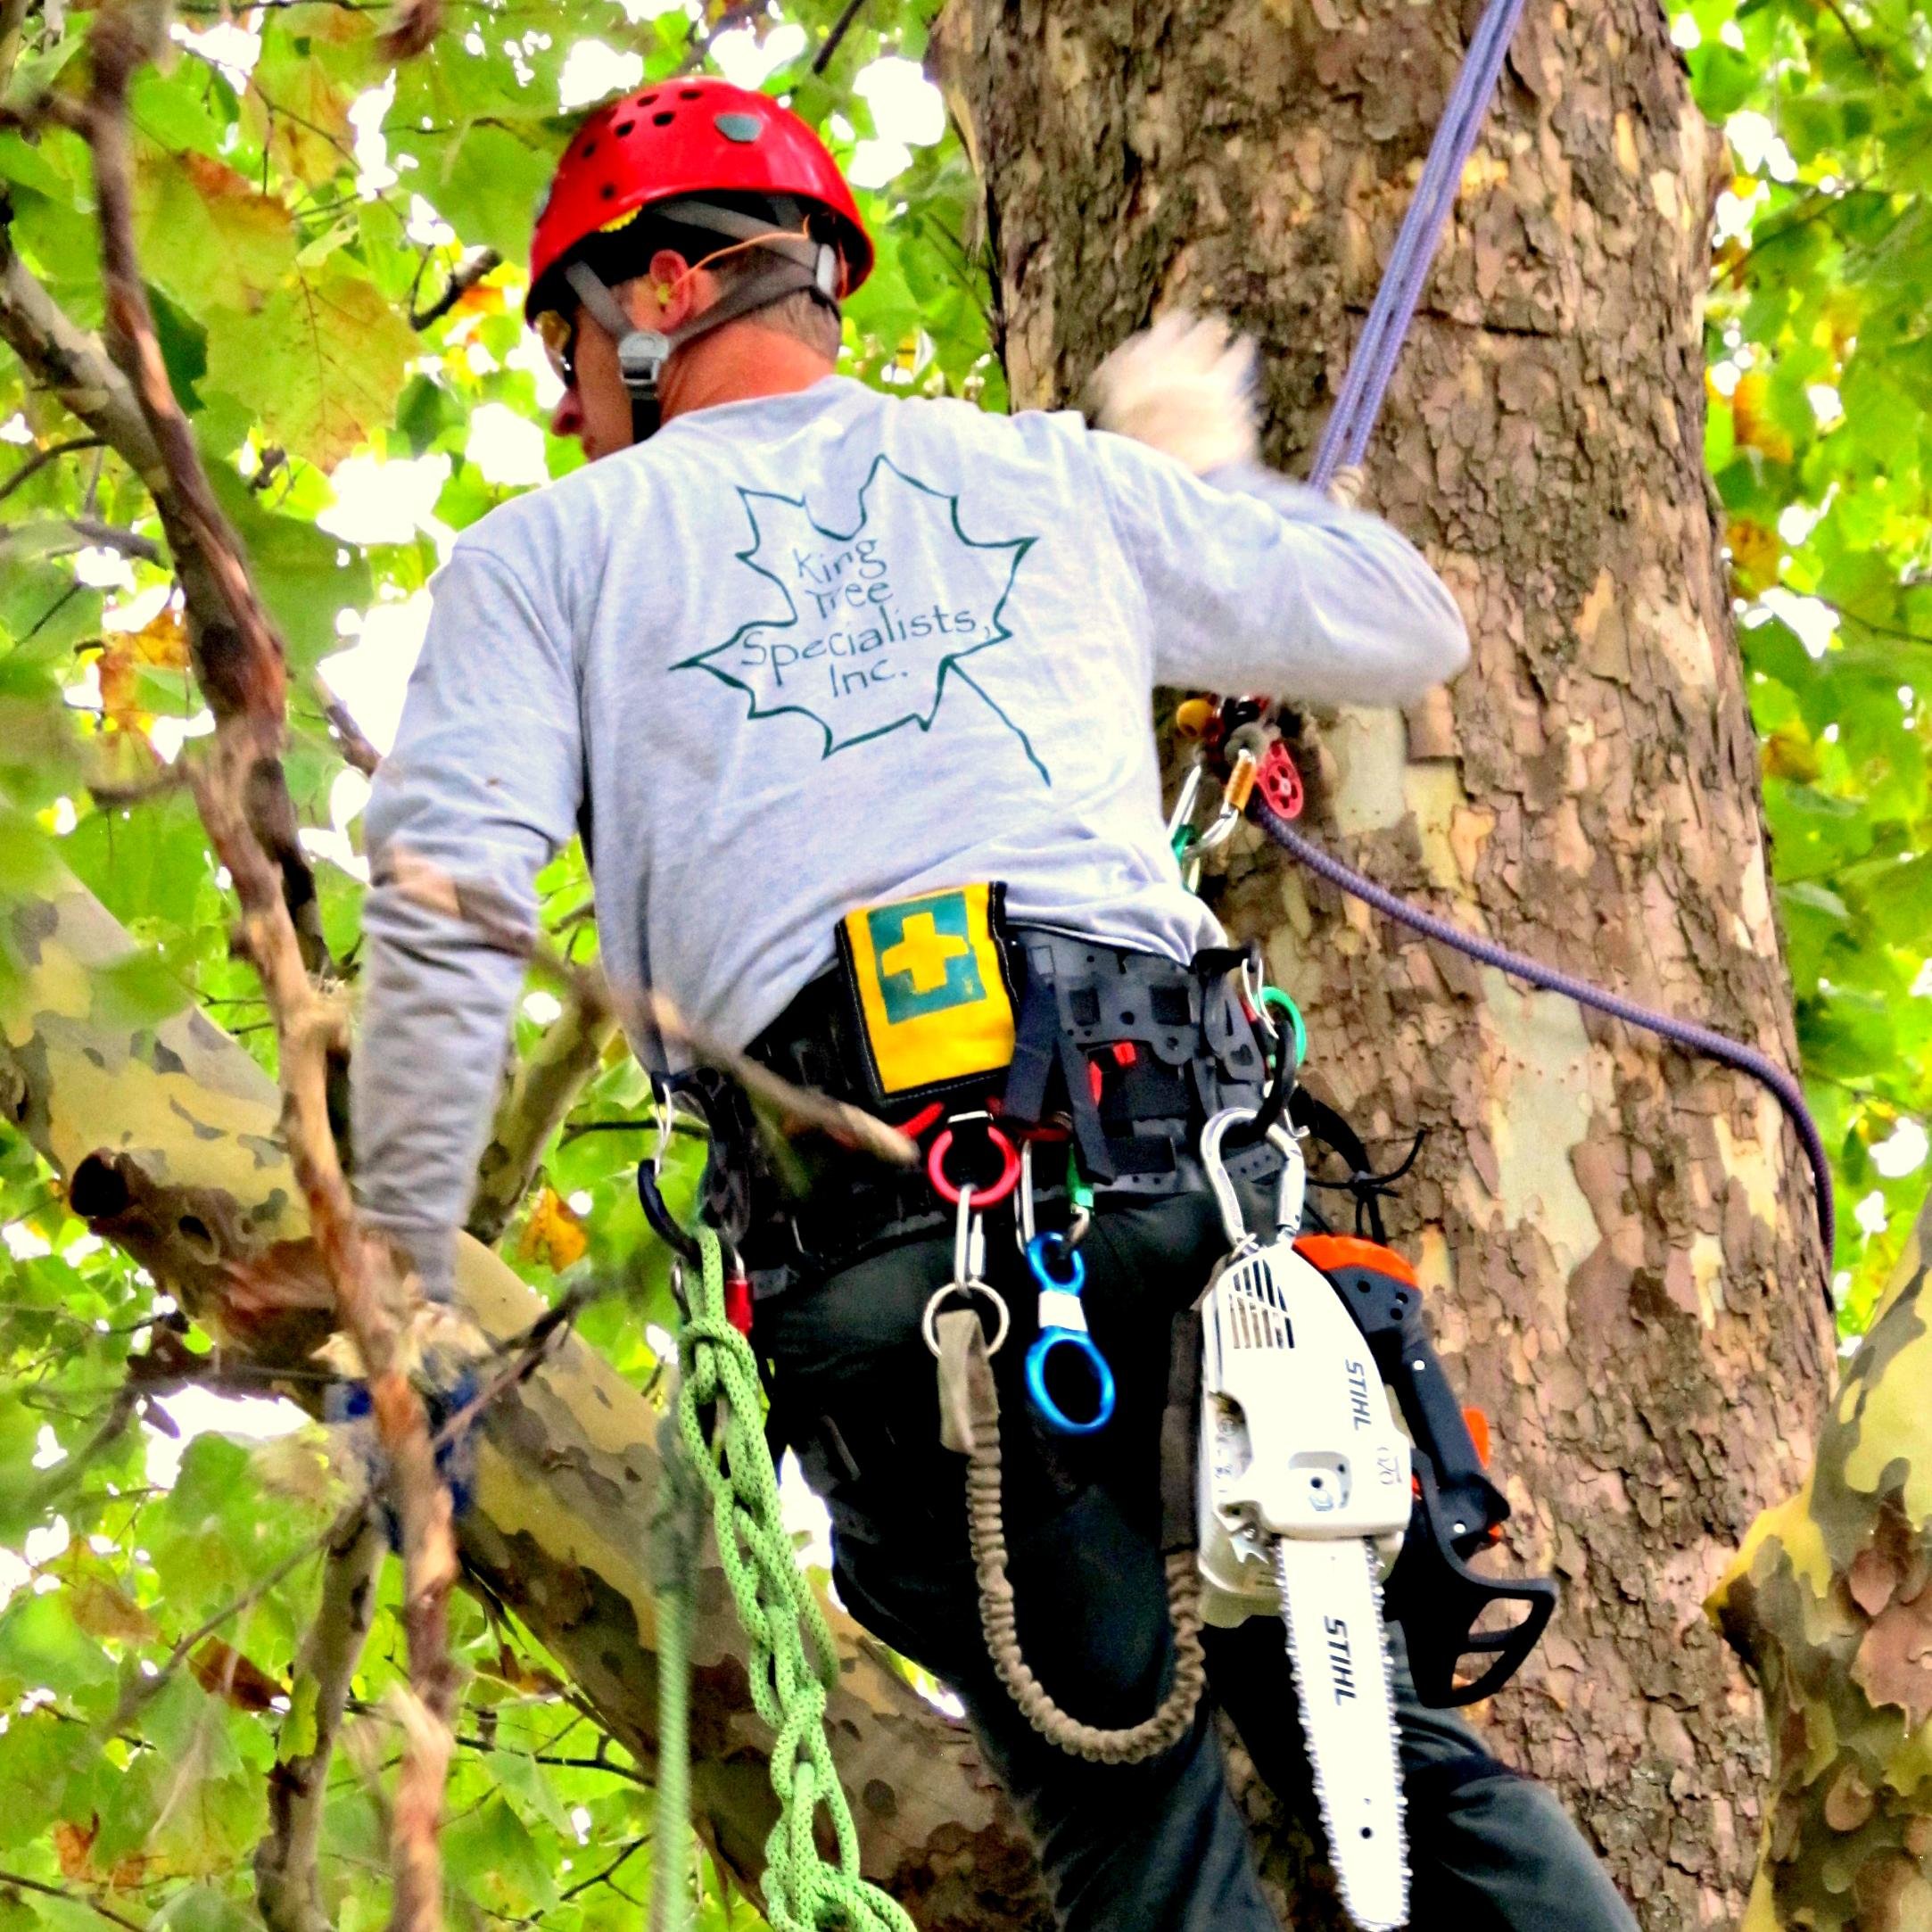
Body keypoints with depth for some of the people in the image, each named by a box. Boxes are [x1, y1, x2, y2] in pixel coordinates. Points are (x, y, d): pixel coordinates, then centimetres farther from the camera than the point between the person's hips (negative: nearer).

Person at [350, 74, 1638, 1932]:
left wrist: (398, 1296, 8)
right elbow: (1410, 629, 33)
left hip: (862, 1231, -2)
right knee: (1382, 1738, 9)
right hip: (1176, 1150, 2)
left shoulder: (548, 550, 16)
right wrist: (1213, 478, 50)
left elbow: (444, 920, 2)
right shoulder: (1054, 476, 23)